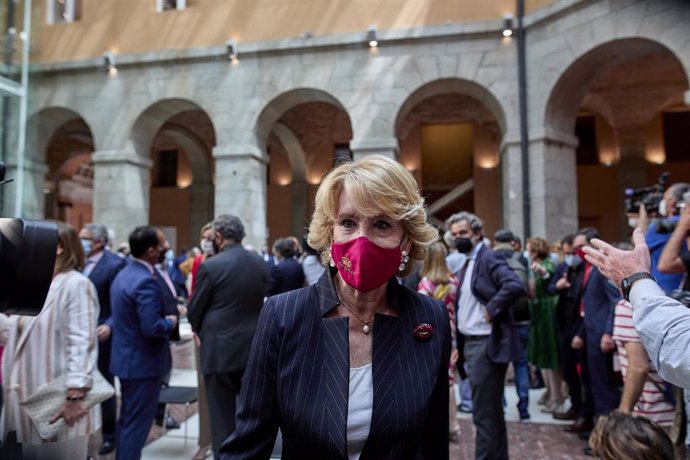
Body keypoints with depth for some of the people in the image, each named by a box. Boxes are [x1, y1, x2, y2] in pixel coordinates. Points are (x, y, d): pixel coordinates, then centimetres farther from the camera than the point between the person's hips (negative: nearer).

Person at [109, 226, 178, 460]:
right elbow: (152, 328, -28)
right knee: (136, 423, 3)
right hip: (143, 362, -10)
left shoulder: (123, 274, 7)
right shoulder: (146, 281, -25)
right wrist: (171, 321, -11)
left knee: (127, 420, 22)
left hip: (127, 358, 10)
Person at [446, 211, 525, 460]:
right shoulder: (468, 262, 15)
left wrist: (491, 310, -21)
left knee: (484, 412, -1)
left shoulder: (489, 258, -13)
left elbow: (515, 286, -29)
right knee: (491, 410, 20)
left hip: (486, 344, -10)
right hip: (473, 343, 10)